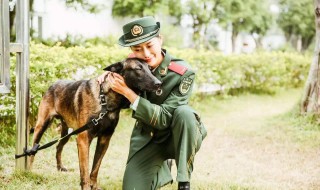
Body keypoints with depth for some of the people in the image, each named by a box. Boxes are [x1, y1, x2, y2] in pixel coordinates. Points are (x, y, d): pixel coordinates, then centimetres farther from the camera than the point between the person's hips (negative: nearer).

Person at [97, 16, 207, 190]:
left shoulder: (183, 73, -25)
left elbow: (164, 118, -28)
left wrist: (128, 93, -33)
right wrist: (110, 75, -11)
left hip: (176, 136, -4)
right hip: (146, 138, 4)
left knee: (184, 112, -37)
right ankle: (162, 168, 26)